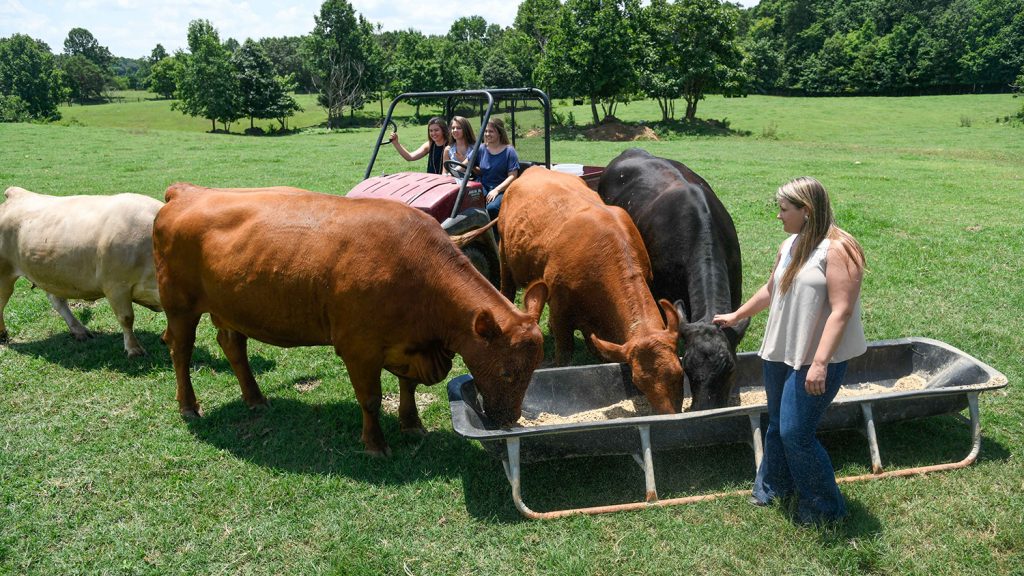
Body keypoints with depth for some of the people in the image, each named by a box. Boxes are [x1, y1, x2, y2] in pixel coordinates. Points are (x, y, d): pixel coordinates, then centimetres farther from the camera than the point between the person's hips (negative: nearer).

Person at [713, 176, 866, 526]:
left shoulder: (837, 249, -17)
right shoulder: (790, 245, 9)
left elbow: (841, 311, -22)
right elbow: (770, 290, 24)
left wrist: (820, 363, -28)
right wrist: (735, 317, 33)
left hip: (815, 360, -8)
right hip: (780, 353, 8)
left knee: (796, 433, -6)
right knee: (777, 424, 19)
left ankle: (824, 509, 16)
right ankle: (772, 487, 40)